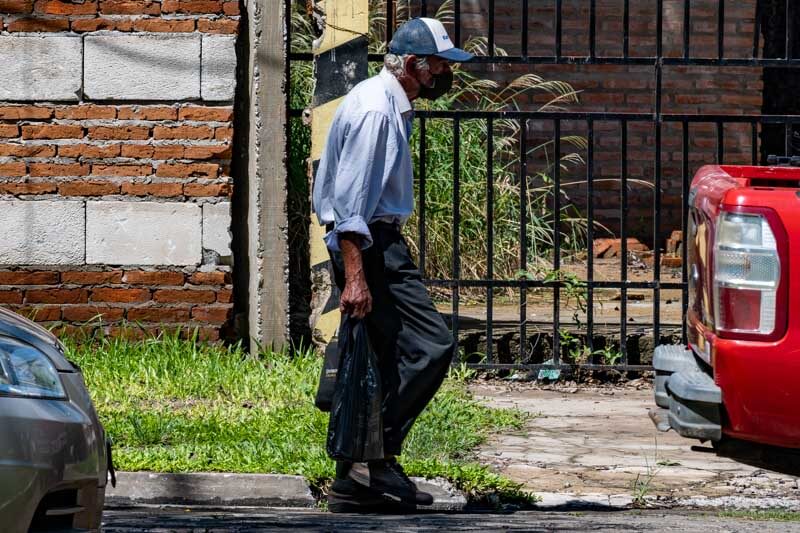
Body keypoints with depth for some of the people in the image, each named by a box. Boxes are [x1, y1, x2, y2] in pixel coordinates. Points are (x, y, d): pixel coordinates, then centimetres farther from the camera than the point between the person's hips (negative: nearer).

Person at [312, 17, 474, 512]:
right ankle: (375, 456, -13)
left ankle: (355, 481, 11)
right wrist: (355, 276, -26)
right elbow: (350, 199, -22)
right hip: (367, 244, -11)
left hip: (380, 242, 11)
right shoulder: (374, 110, -16)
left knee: (388, 360, 9)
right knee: (432, 343, -15)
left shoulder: (393, 107, 17)